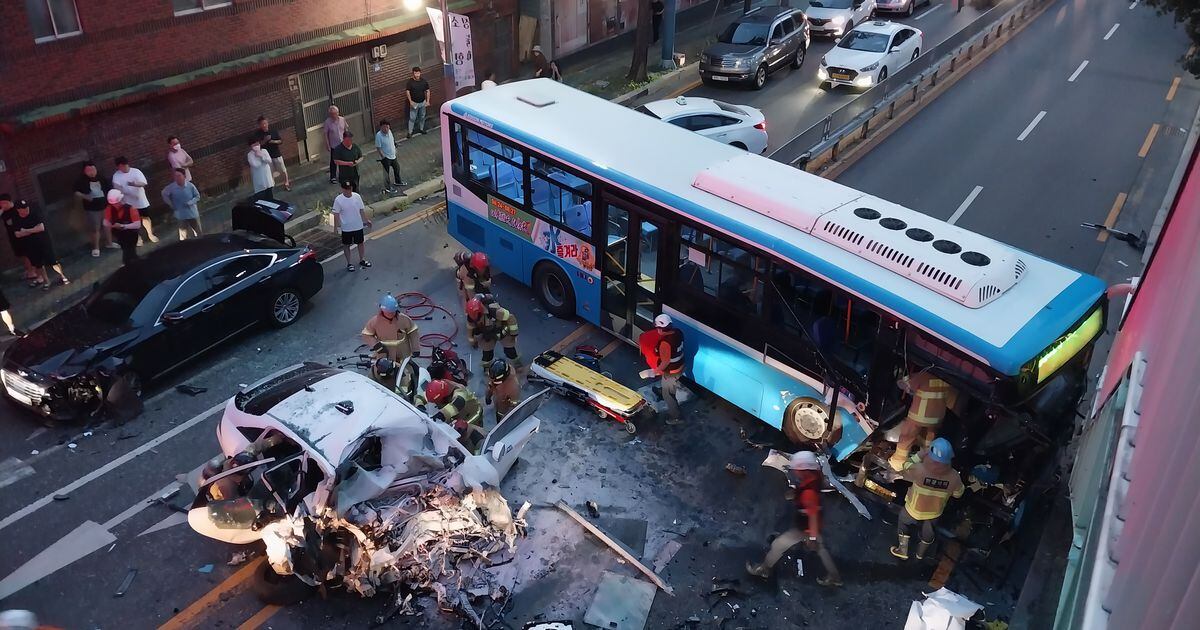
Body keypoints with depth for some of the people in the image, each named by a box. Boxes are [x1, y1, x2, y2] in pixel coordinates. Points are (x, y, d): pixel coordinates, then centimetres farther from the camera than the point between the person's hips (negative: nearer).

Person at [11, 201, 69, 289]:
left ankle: (62, 277, 10)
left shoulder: (35, 214, -12)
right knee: (38, 265, 12)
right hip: (30, 246, 3)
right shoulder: (16, 220, -3)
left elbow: (41, 227, -21)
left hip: (43, 242, -3)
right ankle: (46, 281, 25)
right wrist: (33, 230, -15)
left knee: (53, 261, -4)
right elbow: (17, 234, -10)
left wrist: (26, 231, -13)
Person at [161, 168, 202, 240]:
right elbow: (164, 194, 4)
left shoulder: (190, 186, -14)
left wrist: (189, 203, -18)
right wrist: (171, 205, 0)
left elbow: (197, 196, -3)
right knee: (183, 236, 7)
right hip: (181, 215, 0)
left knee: (199, 233, 11)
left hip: (192, 213, 0)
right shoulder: (171, 187, -12)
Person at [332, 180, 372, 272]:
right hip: (346, 228, -3)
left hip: (358, 226, 3)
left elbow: (362, 210, 2)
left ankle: (362, 260, 36)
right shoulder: (338, 200, -15)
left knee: (361, 243, 16)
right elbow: (336, 214, -11)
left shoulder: (357, 196, -7)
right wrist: (336, 226, -15)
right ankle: (349, 263, 26)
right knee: (346, 245, 11)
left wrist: (366, 220, 4)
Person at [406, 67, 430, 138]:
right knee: (412, 118, 0)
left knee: (422, 116, 17)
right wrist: (410, 101, -16)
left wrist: (427, 101, -3)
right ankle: (410, 132, 7)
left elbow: (427, 91, 1)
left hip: (422, 102, 3)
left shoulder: (424, 81, -6)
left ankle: (421, 129, 36)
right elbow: (407, 92, -10)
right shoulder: (410, 82, -14)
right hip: (414, 103, -3)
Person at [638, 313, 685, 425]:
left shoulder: (665, 343, -36)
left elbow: (665, 362, -29)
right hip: (680, 366, 7)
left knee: (668, 395, 15)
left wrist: (657, 370, -11)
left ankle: (675, 417, 29)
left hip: (671, 372, -7)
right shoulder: (678, 332, -11)